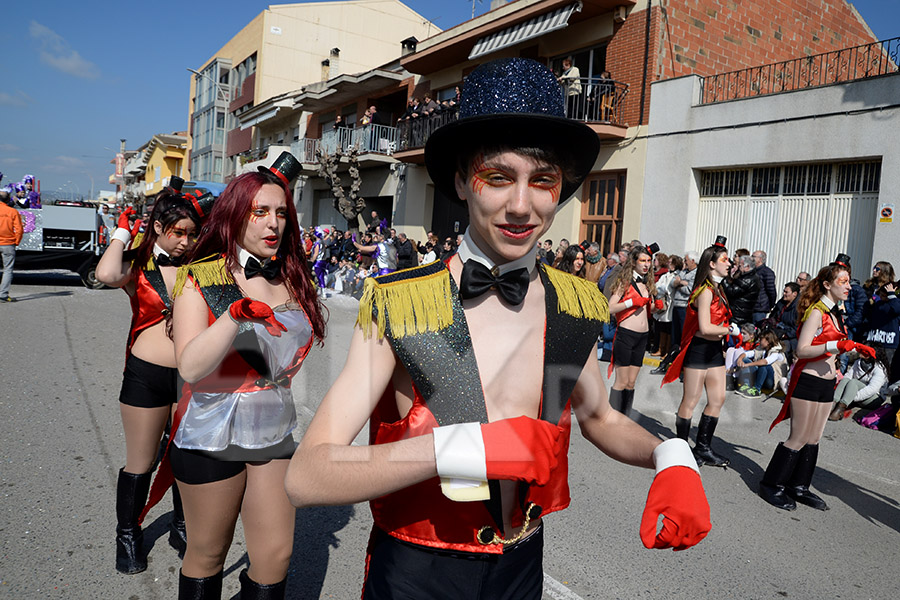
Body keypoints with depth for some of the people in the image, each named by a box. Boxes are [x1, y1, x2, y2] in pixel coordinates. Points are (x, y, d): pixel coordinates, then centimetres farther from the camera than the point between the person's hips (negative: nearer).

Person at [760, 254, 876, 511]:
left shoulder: (836, 313, 14)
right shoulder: (816, 311, -14)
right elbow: (802, 350, -22)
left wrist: (856, 348, 12)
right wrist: (835, 346, -30)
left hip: (826, 383, 9)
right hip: (808, 381, -9)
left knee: (814, 439, 13)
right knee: (799, 438, -4)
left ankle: (799, 487, 24)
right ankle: (771, 485, 8)